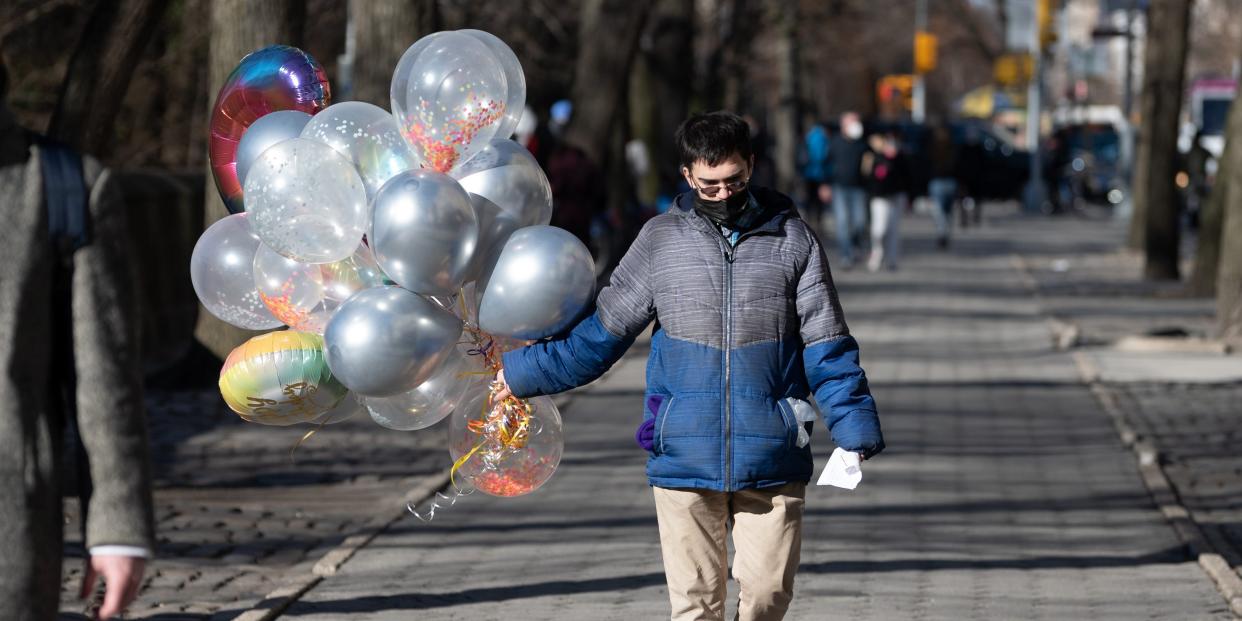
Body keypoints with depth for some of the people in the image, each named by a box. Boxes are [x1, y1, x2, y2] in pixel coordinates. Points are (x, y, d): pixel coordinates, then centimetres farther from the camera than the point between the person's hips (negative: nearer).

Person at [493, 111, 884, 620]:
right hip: (685, 460, 1)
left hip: (771, 459, 0)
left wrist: (854, 428, -4)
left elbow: (827, 349, 6)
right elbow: (603, 331, 15)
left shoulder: (791, 239, 4)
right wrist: (521, 372, 16)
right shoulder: (661, 239, 6)